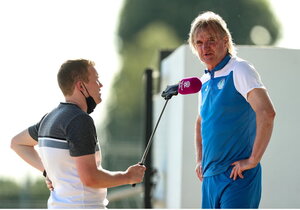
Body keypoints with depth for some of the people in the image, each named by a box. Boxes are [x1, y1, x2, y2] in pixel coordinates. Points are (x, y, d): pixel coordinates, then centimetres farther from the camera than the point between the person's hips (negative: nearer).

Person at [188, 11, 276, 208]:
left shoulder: (239, 70, -9)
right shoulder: (205, 81, 15)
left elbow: (267, 113, -23)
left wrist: (252, 160, -21)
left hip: (237, 177, -8)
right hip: (210, 177, 8)